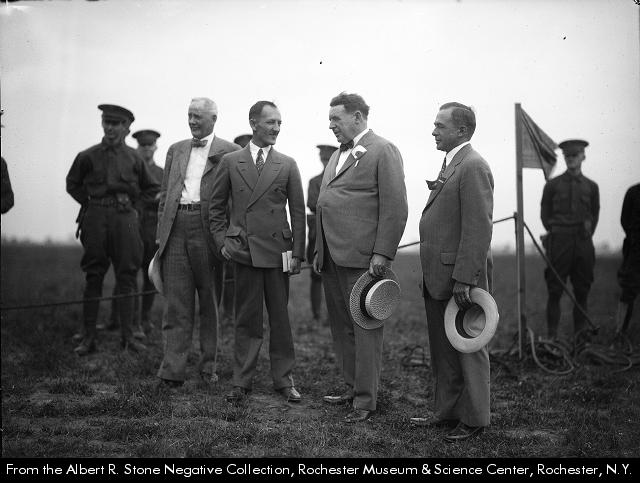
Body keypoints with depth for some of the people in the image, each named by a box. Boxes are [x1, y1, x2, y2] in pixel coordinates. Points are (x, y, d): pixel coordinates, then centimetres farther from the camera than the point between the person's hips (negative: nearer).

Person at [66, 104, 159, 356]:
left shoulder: (134, 158, 5)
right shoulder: (88, 156, 4)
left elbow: (152, 188, 17)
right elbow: (73, 184, 19)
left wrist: (131, 202, 8)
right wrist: (90, 203, 9)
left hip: (125, 218, 0)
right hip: (95, 219, 0)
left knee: (126, 276, 1)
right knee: (93, 276, 0)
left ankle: (128, 336, 7)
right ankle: (88, 337, 4)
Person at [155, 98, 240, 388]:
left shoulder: (229, 152, 3)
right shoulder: (176, 150, 18)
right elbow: (165, 195, 19)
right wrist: (161, 232, 11)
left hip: (209, 231, -3)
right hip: (175, 230, 3)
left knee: (210, 304, 7)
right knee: (177, 304, 0)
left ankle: (208, 366, 18)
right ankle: (172, 372, 1)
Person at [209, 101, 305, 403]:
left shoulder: (287, 165, 6)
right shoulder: (230, 162, 6)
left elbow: (298, 211, 6)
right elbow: (216, 207, 11)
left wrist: (298, 253, 0)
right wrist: (221, 240, 0)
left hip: (277, 249, 0)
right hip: (243, 250, 0)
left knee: (280, 317, 5)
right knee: (246, 318, 4)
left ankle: (284, 380, 16)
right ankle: (241, 382, 13)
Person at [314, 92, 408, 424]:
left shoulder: (383, 151, -5)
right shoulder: (337, 155, 21)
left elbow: (395, 207, -11)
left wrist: (382, 254, -16)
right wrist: (319, 251, 19)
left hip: (361, 259, -8)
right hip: (332, 258, 9)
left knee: (365, 329, -3)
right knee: (341, 328, 13)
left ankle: (366, 401, 2)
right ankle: (352, 388, 24)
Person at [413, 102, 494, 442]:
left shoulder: (473, 167, -15)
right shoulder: (451, 165, 16)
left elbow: (479, 229, -21)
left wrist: (464, 279, -24)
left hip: (461, 278, -10)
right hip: (439, 278, 10)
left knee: (469, 349, 3)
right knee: (442, 350, 16)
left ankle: (473, 420, 14)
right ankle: (446, 412, 27)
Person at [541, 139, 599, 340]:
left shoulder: (591, 186, 9)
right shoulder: (552, 185, 4)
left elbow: (595, 213, 18)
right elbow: (545, 213, 9)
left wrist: (587, 233, 10)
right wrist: (555, 234, 4)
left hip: (583, 243, 2)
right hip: (559, 242, -2)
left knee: (582, 289, 5)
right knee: (555, 290, -4)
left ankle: (580, 330, 14)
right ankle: (552, 334, 0)